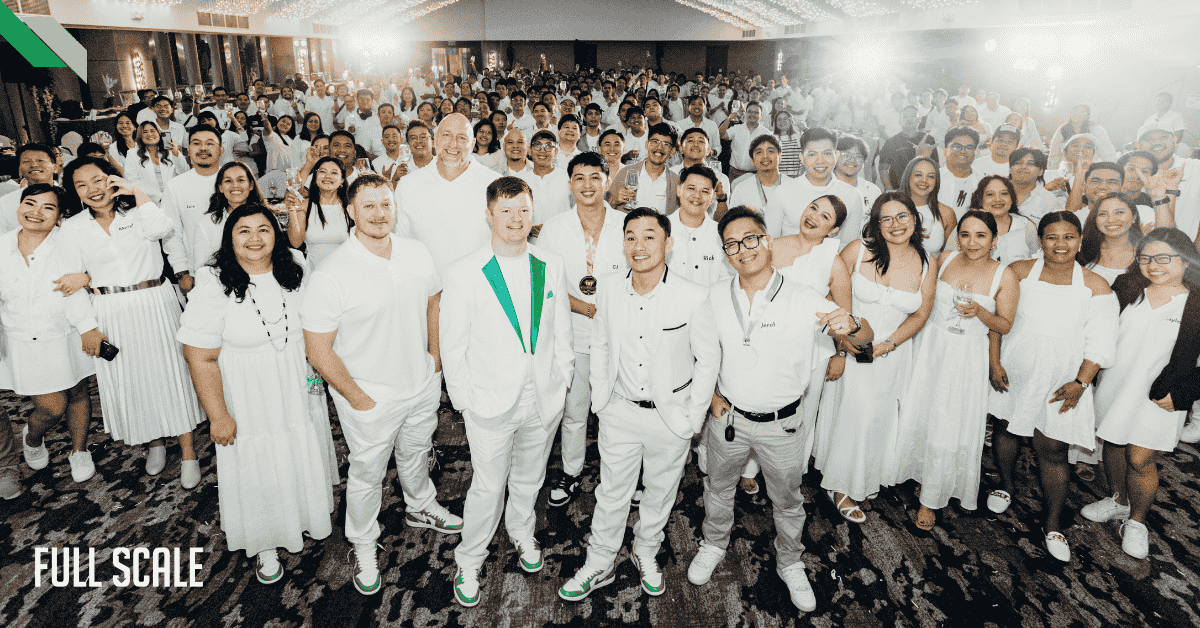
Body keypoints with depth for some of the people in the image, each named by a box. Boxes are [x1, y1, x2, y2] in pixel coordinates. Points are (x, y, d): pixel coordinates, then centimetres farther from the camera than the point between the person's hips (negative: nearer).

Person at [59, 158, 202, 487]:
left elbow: (161, 229, -22)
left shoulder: (139, 212, 2)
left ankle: (188, 453, 7)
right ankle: (155, 442, 30)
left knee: (169, 373, -2)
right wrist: (90, 279, -8)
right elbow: (71, 277, 13)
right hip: (110, 313, 3)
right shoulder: (72, 228, 7)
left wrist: (137, 192, -14)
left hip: (154, 304, -2)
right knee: (129, 379, 9)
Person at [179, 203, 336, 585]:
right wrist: (218, 415, -14)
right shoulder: (213, 287, -18)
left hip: (300, 391, 4)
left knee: (305, 456, 20)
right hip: (250, 401, -4)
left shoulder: (295, 269, -6)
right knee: (258, 470, 10)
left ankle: (306, 515, 48)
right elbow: (201, 358, -16)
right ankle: (265, 545, 33)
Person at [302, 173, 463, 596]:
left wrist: (435, 363, 7)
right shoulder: (332, 274, -23)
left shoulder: (417, 253, -7)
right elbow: (318, 350, -18)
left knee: (416, 454, 28)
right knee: (367, 474, 16)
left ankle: (420, 507, 57)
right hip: (369, 397, -4)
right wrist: (356, 397, -14)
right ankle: (364, 546, 41)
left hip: (423, 386, 5)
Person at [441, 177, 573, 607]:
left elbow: (561, 330, 7)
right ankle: (469, 561, 34)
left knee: (529, 479, 23)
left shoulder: (551, 266, -2)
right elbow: (452, 345, -7)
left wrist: (561, 381, 6)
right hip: (491, 403, -3)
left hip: (544, 399, 3)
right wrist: (465, 401, -5)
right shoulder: (464, 274, -13)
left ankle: (522, 533, 51)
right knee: (488, 487, 10)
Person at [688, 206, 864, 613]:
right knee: (719, 487, 23)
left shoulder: (803, 300, -17)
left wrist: (849, 327, -38)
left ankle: (790, 564, 46)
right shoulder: (716, 297, -8)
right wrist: (710, 393, -1)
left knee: (788, 499, 19)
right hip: (728, 416, 2)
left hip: (782, 425, -2)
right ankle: (714, 544, 52)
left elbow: (864, 341, -15)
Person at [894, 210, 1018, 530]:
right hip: (931, 347, 3)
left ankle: (930, 500, 17)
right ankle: (914, 470, 39)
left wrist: (979, 311, -22)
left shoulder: (1005, 277, -9)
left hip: (966, 358, -3)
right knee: (918, 413, 12)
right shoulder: (945, 259, -1)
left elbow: (1005, 326, -4)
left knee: (948, 428, 2)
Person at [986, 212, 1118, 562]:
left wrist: (1080, 383, -12)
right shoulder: (1018, 272, -5)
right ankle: (1006, 485, 46)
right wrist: (994, 362, -6)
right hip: (1011, 373, 2)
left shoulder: (1095, 286, -5)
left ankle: (1053, 525, 17)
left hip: (1061, 382, -1)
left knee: (1053, 451, 1)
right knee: (1003, 429, 18)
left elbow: (1099, 343, -4)